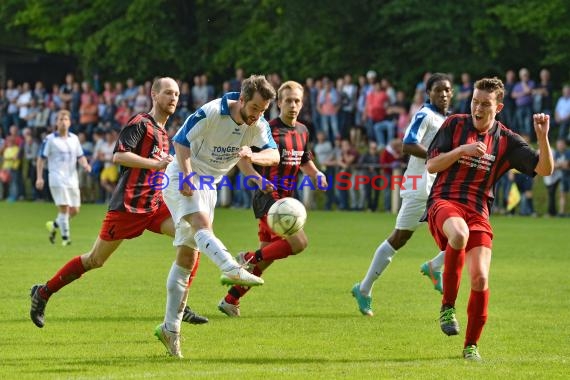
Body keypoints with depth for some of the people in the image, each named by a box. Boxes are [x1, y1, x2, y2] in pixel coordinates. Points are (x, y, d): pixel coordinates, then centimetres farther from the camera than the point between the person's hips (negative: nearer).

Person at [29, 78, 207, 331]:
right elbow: (119, 155, -21)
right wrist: (156, 164, -24)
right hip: (128, 205, -7)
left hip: (155, 204, 7)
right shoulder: (140, 123, -7)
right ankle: (43, 293, 19)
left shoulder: (164, 135, 19)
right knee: (95, 260, 1)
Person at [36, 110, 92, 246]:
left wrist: (85, 164, -5)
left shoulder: (74, 138, 12)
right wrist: (39, 177, -9)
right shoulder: (50, 139, -2)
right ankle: (65, 237, -7)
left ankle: (54, 225, 28)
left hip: (72, 179, 5)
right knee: (64, 208, -14)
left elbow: (80, 157, 18)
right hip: (57, 178, -5)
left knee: (74, 210, 4)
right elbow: (41, 159, -1)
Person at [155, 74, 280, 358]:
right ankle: (232, 269, -60)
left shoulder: (258, 125, -2)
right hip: (183, 180, -7)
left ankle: (170, 327, 6)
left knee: (186, 255, 5)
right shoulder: (210, 113, -20)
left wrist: (253, 157, -25)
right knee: (202, 224, -33)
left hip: (209, 185, 7)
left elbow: (274, 154, -4)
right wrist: (187, 175, -27)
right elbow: (181, 141, -16)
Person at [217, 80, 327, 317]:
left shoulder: (302, 131, 13)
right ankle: (249, 258, -6)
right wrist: (259, 179, -31)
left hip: (285, 200, 8)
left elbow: (305, 161, 29)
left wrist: (316, 175, 9)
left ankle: (230, 300, 18)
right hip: (268, 198, -8)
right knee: (299, 242, -23)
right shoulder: (269, 130, -12)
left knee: (265, 258, 9)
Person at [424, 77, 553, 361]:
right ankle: (448, 306, -22)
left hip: (478, 212, 2)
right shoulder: (454, 124, 5)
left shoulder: (506, 140, 6)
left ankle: (471, 345, 7)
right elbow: (431, 165, 2)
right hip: (444, 202, -2)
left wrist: (542, 137, -15)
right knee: (459, 234, -39)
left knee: (480, 278, -13)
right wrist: (461, 150, -13)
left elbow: (544, 169, 0)